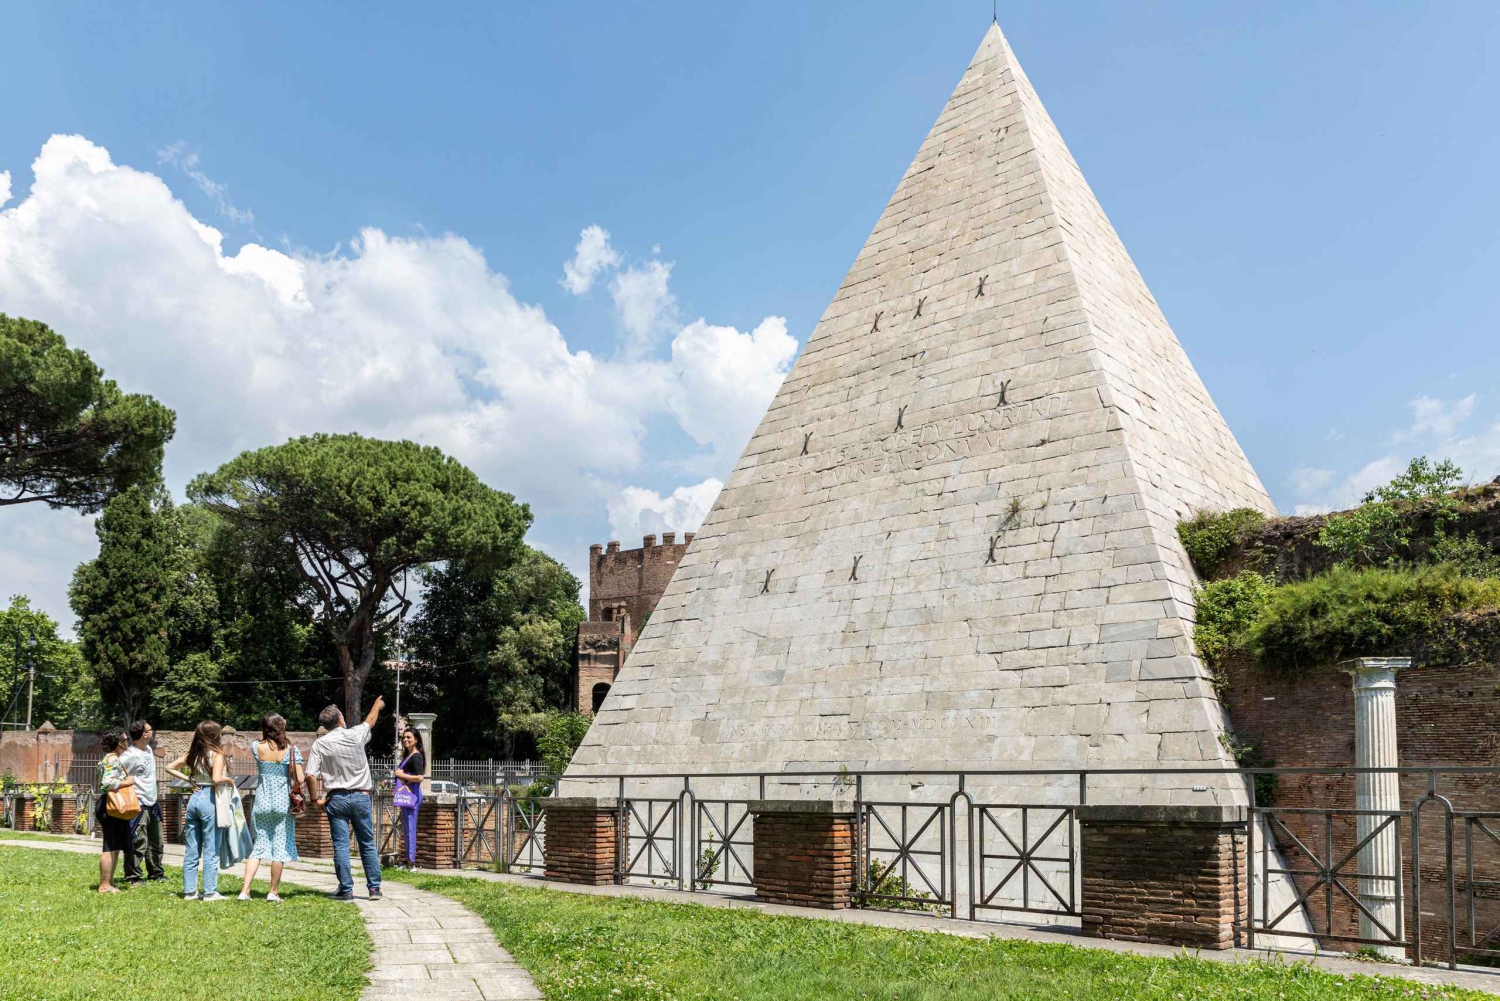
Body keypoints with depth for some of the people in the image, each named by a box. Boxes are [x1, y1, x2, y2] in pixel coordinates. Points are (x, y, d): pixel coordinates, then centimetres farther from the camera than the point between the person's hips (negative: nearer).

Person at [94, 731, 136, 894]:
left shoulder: (109, 758, 17)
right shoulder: (113, 760, -16)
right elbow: (107, 783, -28)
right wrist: (127, 782, -18)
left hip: (112, 807, 11)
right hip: (111, 807, -11)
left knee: (115, 846, 15)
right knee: (110, 847, -6)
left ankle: (109, 882, 20)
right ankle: (105, 885, -3)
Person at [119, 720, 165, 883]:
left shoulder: (148, 749, 8)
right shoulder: (130, 756, -19)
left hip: (152, 804, 9)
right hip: (138, 806, -9)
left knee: (156, 843, 15)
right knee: (138, 844, -6)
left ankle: (155, 874, 25)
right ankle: (132, 877, 3)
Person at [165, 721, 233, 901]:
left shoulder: (193, 754, 8)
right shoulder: (217, 754, -11)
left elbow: (170, 768, 15)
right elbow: (216, 779, -24)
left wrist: (189, 780, 12)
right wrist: (229, 780, -5)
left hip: (194, 799, 6)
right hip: (210, 801, -6)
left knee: (191, 851, 11)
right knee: (211, 851, 0)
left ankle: (189, 891, 15)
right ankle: (210, 892, 3)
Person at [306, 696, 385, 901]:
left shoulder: (320, 744, -4)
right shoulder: (355, 735, -3)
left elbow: (310, 776, -10)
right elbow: (370, 720, 20)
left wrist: (316, 799, 3)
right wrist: (377, 705, 40)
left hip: (336, 798, -1)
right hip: (360, 797, 1)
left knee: (341, 846, 3)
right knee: (368, 844, 9)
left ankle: (346, 890, 3)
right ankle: (374, 888, 11)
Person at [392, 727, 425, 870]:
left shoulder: (416, 756, -12)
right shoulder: (407, 756, 17)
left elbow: (420, 777, -22)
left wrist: (402, 775, -14)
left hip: (412, 795, -10)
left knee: (410, 829, -8)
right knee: (405, 830, 13)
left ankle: (411, 863, -6)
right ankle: (409, 861, 18)